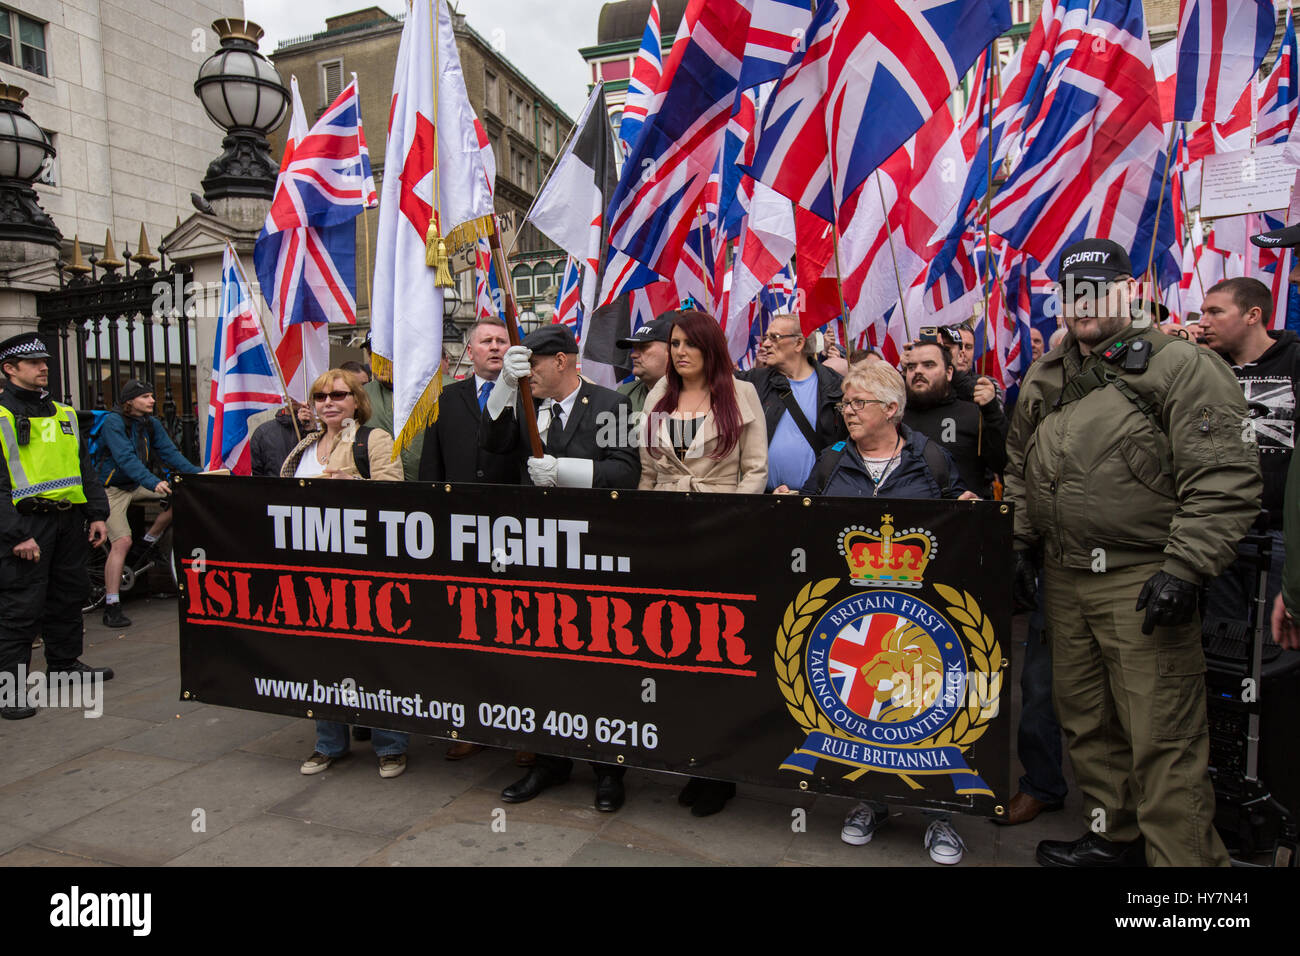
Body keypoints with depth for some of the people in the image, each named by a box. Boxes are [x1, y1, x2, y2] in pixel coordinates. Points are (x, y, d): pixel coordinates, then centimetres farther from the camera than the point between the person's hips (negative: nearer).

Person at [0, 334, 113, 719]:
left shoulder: (63, 413, 14)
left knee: (69, 596, 16)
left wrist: (97, 513, 11)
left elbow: (85, 467, 18)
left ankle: (65, 664, 32)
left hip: (69, 520, 7)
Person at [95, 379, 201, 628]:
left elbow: (169, 452, -2)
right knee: (122, 541, -19)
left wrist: (198, 473, -17)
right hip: (112, 489, -6)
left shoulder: (151, 424, 4)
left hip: (138, 486, 6)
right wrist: (154, 482, -42)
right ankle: (111, 608, -13)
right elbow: (126, 458, -29)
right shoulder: (113, 422, -17)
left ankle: (149, 542, 4)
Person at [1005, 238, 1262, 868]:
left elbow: (1225, 479, -14)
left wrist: (1183, 567, -19)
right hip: (1063, 579, 7)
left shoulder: (1182, 367, -7)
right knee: (1085, 719, 17)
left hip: (1143, 581, -7)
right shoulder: (1043, 380, 14)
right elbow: (1019, 469, 22)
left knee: (1162, 739, -3)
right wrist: (1018, 543, 16)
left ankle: (1183, 857, 14)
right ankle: (1114, 836, 35)